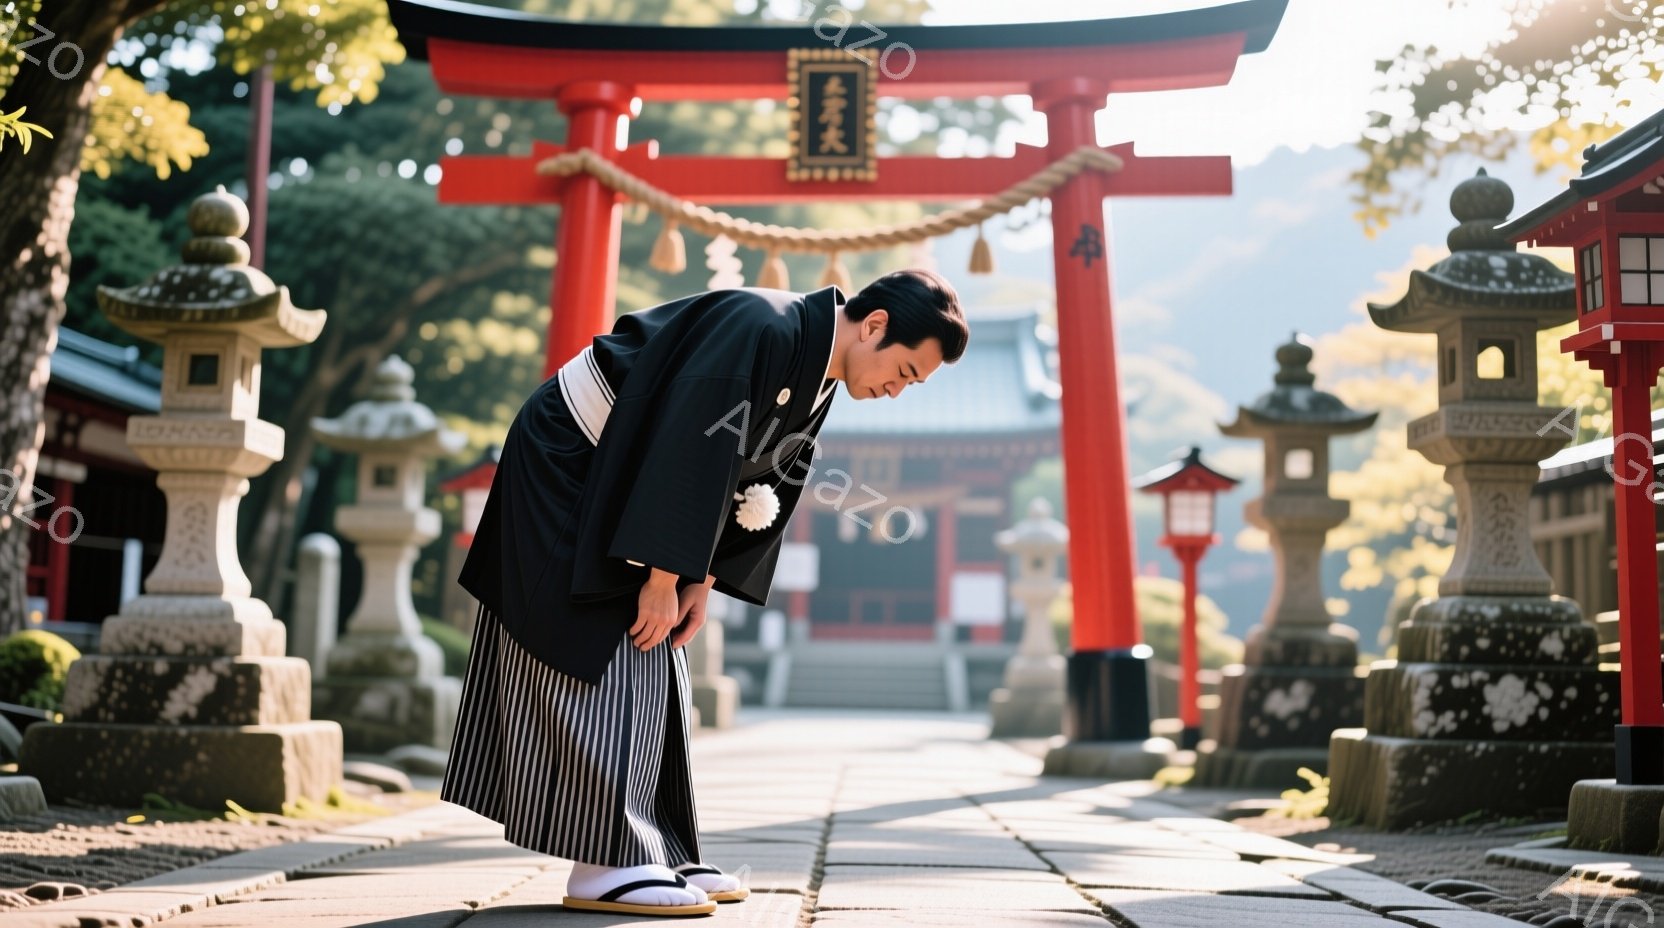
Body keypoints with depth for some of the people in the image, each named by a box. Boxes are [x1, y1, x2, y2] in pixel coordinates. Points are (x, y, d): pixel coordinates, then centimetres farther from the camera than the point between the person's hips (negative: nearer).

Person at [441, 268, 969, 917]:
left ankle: (655, 852, 12)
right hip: (568, 465, -10)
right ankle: (604, 866, -9)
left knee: (653, 665, 8)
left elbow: (762, 484, 8)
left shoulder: (817, 379, 3)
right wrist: (665, 577, -26)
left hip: (624, 485, 10)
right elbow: (692, 453, -30)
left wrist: (702, 581, 0)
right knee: (600, 662, -11)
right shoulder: (763, 329, -27)